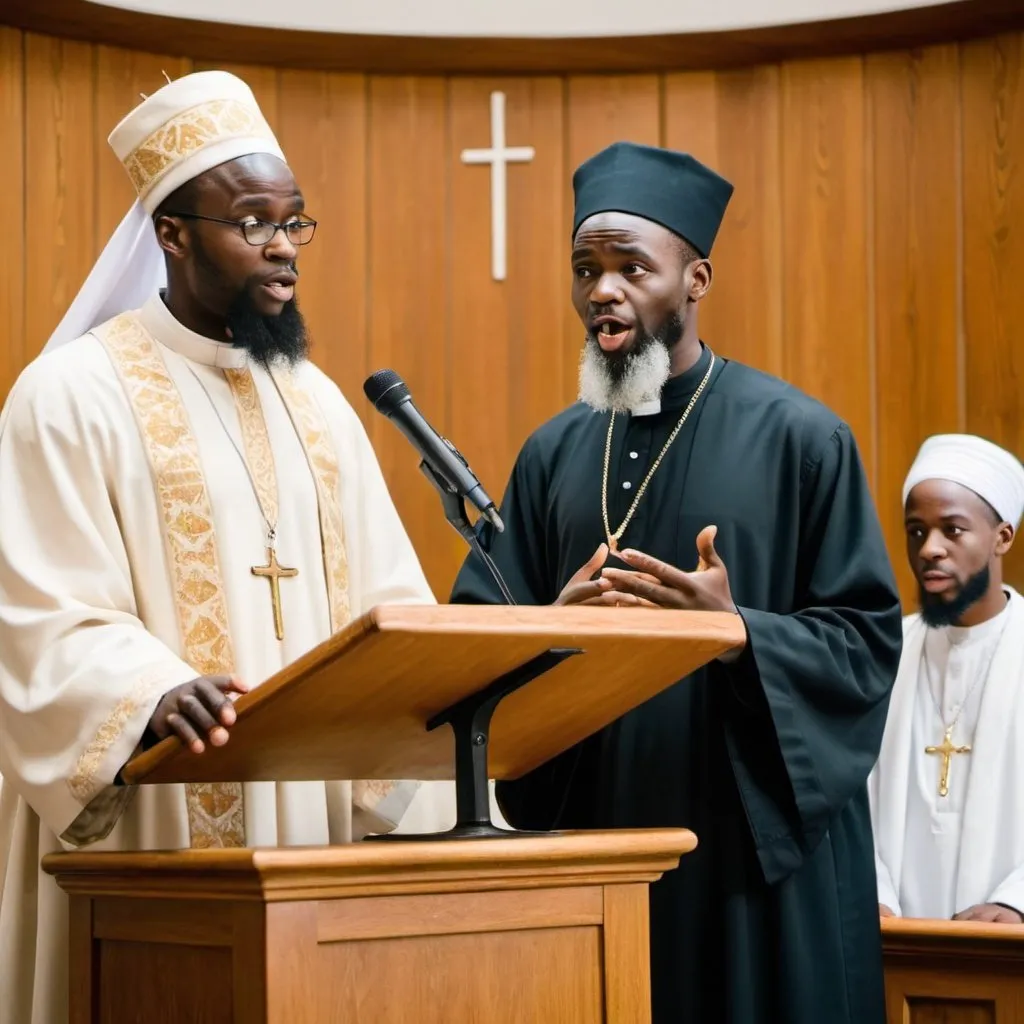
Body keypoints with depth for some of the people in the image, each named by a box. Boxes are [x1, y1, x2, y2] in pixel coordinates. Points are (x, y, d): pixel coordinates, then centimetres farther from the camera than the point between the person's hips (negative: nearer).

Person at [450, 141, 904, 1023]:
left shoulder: (799, 438, -4)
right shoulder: (554, 454, 10)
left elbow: (870, 641, -6)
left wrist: (737, 631, -22)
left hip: (758, 841, -4)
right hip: (591, 833, 4)